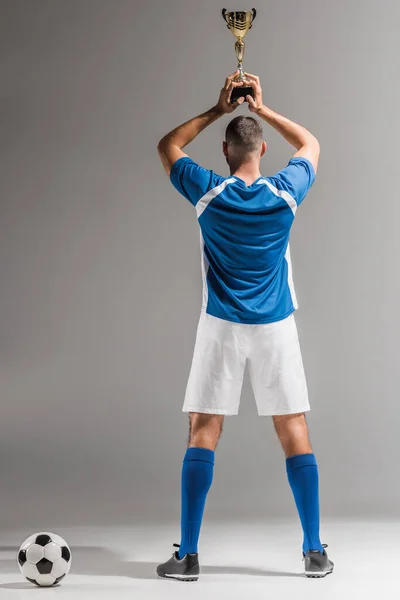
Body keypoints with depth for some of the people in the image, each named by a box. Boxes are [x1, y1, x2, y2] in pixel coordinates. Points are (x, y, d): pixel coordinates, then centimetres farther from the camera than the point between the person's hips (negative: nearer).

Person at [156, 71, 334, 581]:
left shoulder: (209, 193, -7)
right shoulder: (285, 193, -4)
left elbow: (167, 146, 12)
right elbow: (311, 144, 17)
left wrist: (218, 110, 12)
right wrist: (262, 108, 16)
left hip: (221, 327, -1)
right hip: (276, 327, 1)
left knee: (202, 434, 2)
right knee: (294, 433, 6)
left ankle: (188, 555, 1)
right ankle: (314, 552, 8)